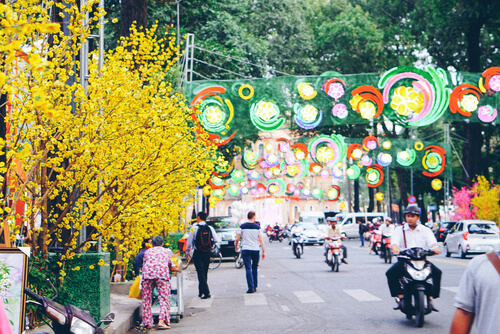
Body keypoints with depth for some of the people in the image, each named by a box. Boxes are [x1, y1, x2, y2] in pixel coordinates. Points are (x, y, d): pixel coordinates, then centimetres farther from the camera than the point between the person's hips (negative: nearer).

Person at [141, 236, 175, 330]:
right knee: (164, 298, -2)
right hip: (162, 273, -1)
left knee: (147, 299, 8)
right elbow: (172, 266, 31)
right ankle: (162, 321, -16)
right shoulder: (166, 251, 26)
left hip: (147, 273, 1)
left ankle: (148, 322, 7)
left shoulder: (148, 251, 28)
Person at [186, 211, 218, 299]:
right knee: (205, 272, 15)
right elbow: (215, 240, 0)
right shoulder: (210, 228, 2)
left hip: (198, 253, -4)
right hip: (207, 253, 4)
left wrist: (188, 251, 6)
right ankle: (201, 291, 24)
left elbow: (189, 241, -7)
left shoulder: (194, 228, -9)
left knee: (200, 273, -4)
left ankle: (206, 292, -14)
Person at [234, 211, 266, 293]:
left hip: (245, 250, -1)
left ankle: (251, 287, -12)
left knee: (248, 269, -3)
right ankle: (255, 286, 21)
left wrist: (236, 247, 18)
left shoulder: (242, 226, 0)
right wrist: (264, 251, 0)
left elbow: (237, 239, 0)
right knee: (254, 268, 15)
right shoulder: (257, 227, 1)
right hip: (255, 250, 1)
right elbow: (261, 240, -3)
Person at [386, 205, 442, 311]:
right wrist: (395, 248, -31)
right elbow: (394, 242, -6)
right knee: (391, 273, -27)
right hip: (404, 259, 0)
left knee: (437, 272, -24)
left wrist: (435, 248, -29)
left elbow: (432, 242, -4)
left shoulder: (425, 230, 13)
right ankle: (400, 297, -17)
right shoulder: (399, 230, 12)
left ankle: (430, 298, -16)